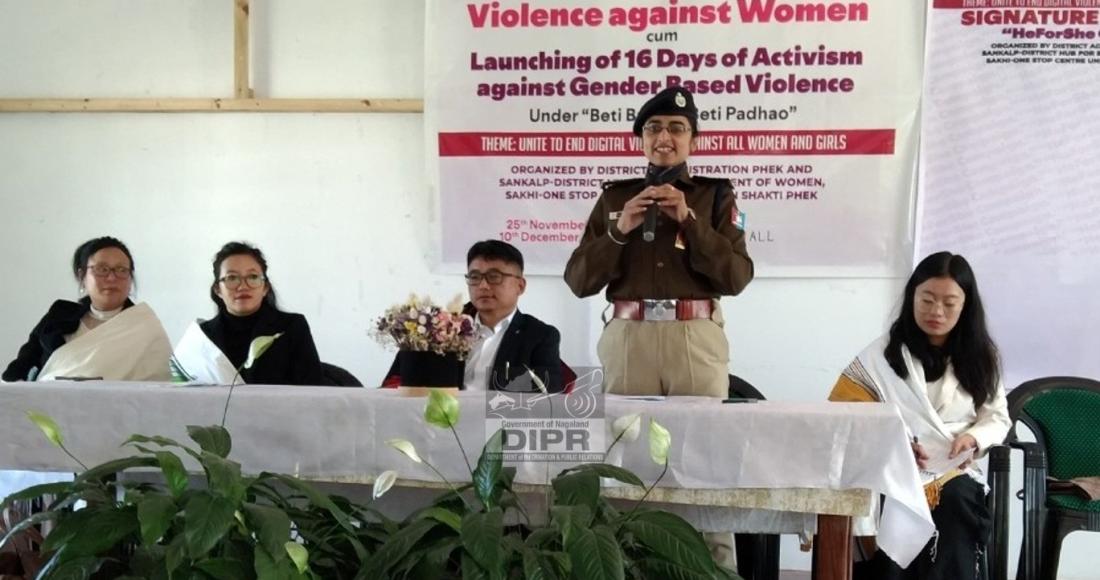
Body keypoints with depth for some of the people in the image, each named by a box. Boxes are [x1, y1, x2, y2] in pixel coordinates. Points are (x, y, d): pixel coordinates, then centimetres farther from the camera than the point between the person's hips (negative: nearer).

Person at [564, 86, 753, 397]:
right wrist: (618, 230, -8)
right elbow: (578, 280, 5)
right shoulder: (615, 197, 10)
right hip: (628, 338, 1)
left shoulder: (715, 195, 7)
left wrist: (689, 220, -10)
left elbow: (737, 277, -3)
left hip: (696, 339, -1)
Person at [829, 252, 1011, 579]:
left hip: (956, 470, 2)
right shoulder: (882, 355, 3)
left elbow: (997, 417, 15)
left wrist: (973, 438, -7)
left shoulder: (980, 356, 12)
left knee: (954, 500, -32)